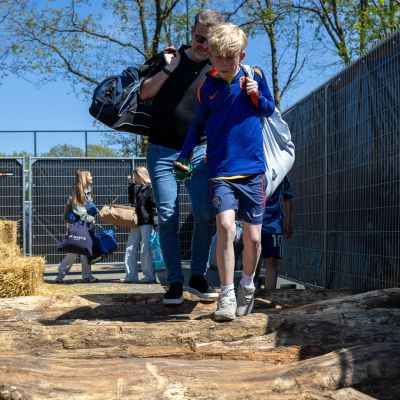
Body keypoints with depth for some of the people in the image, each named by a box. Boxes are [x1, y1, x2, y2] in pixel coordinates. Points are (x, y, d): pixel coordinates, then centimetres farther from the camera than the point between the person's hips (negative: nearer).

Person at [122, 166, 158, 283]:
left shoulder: (150, 189, -7)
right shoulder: (134, 188, 16)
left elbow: (154, 207, -12)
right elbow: (132, 202, 19)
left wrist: (156, 223, -16)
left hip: (147, 222, -8)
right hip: (136, 222, 8)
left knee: (145, 249, -7)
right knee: (130, 249, 7)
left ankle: (150, 276, 0)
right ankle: (131, 275, 12)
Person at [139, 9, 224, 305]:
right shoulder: (170, 57, 5)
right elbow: (144, 93, -4)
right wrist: (168, 69, -12)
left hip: (199, 152, 1)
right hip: (162, 152, -1)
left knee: (206, 214, -8)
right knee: (168, 218, -5)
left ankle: (198, 277, 8)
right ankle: (175, 282, 1)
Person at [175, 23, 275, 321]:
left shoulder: (255, 76, 3)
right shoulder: (206, 88, 1)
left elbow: (270, 110, 16)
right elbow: (198, 125, 14)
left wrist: (257, 94, -6)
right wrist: (184, 156, 1)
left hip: (253, 170, 1)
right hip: (221, 171, -1)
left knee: (253, 237, 3)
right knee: (225, 226, -21)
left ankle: (247, 286, 30)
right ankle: (227, 296, -9)